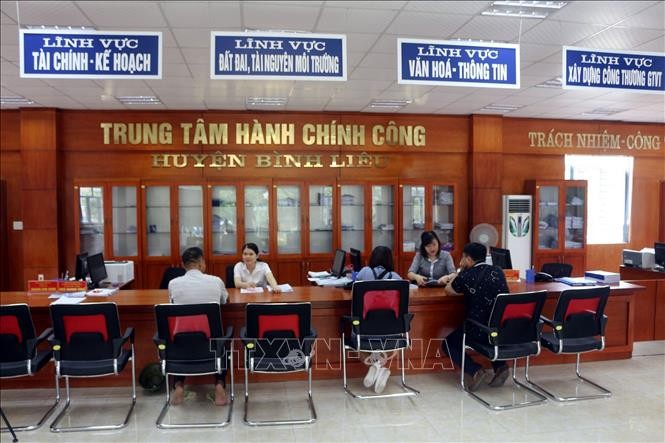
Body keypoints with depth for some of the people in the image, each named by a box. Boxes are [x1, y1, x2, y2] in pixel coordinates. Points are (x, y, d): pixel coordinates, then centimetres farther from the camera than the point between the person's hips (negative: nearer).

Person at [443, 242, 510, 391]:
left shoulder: (466, 276, -9)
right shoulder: (498, 271, 6)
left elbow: (448, 290, 10)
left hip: (480, 330, -5)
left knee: (449, 343, 18)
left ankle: (476, 371, -2)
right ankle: (500, 366, 17)